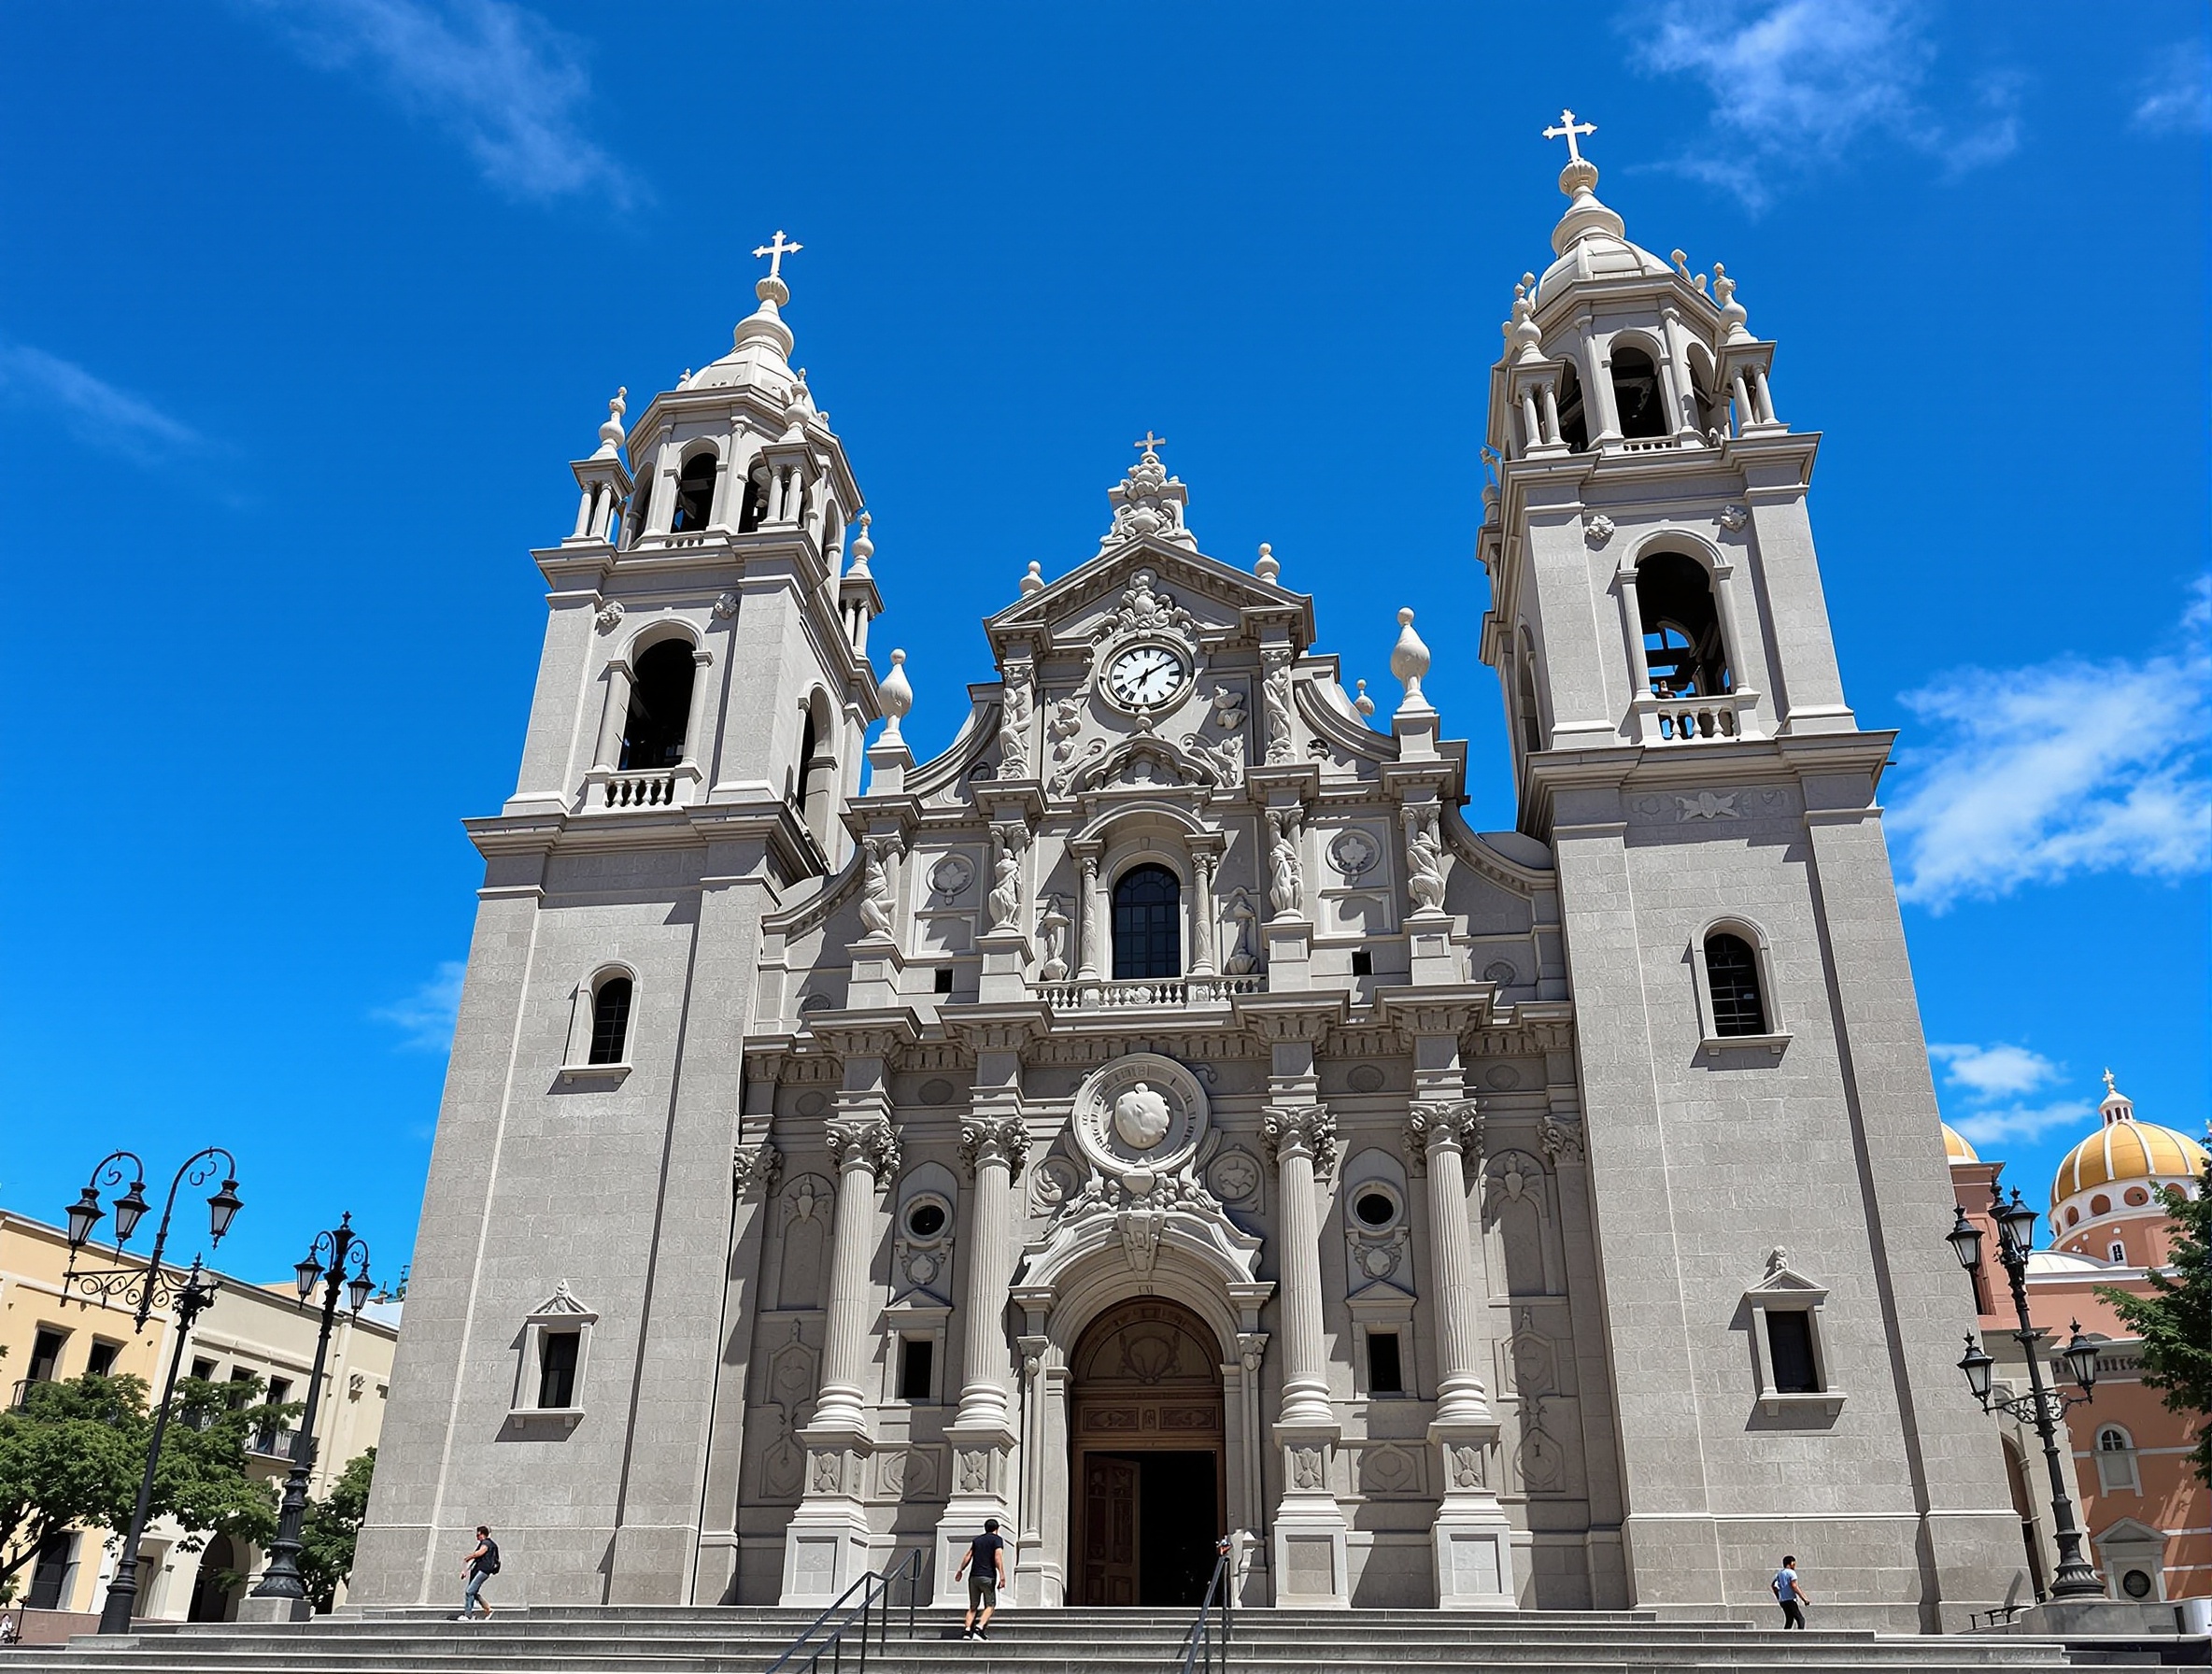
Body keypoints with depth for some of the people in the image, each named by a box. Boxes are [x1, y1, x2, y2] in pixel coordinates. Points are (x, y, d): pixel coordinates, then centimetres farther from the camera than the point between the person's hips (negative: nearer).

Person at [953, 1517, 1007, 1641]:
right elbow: (998, 1558, -11)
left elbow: (968, 1556, 16)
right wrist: (1002, 1576, -16)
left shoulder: (976, 1540, 18)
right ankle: (979, 1629, -15)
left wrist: (960, 1571, 26)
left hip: (973, 1577, 5)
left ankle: (966, 1631, -5)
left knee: (973, 1607, 11)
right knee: (990, 1605, 3)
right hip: (988, 1577, -5)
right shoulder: (997, 1539, 2)